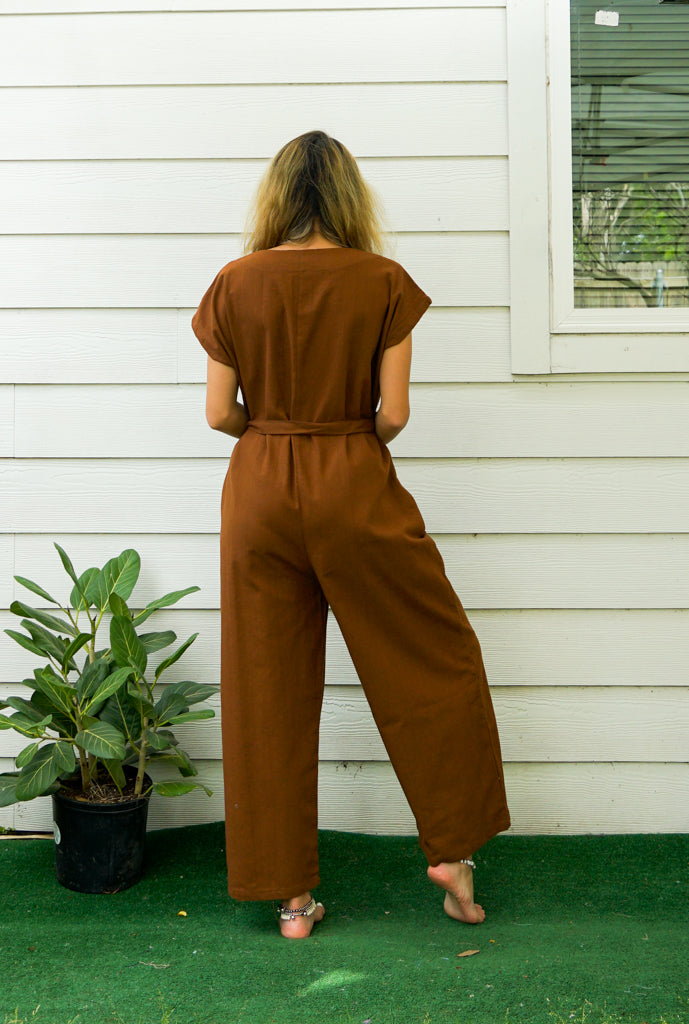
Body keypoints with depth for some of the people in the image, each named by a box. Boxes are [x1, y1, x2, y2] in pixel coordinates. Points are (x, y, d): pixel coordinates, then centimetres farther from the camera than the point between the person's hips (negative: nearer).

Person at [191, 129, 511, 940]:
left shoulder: (235, 284, -1)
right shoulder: (383, 281, -5)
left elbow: (220, 412, -2)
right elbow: (394, 414, -8)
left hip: (259, 489, 2)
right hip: (355, 487, -2)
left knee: (267, 692, 9)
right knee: (434, 661, 16)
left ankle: (289, 896, 17)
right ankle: (452, 848, 20)